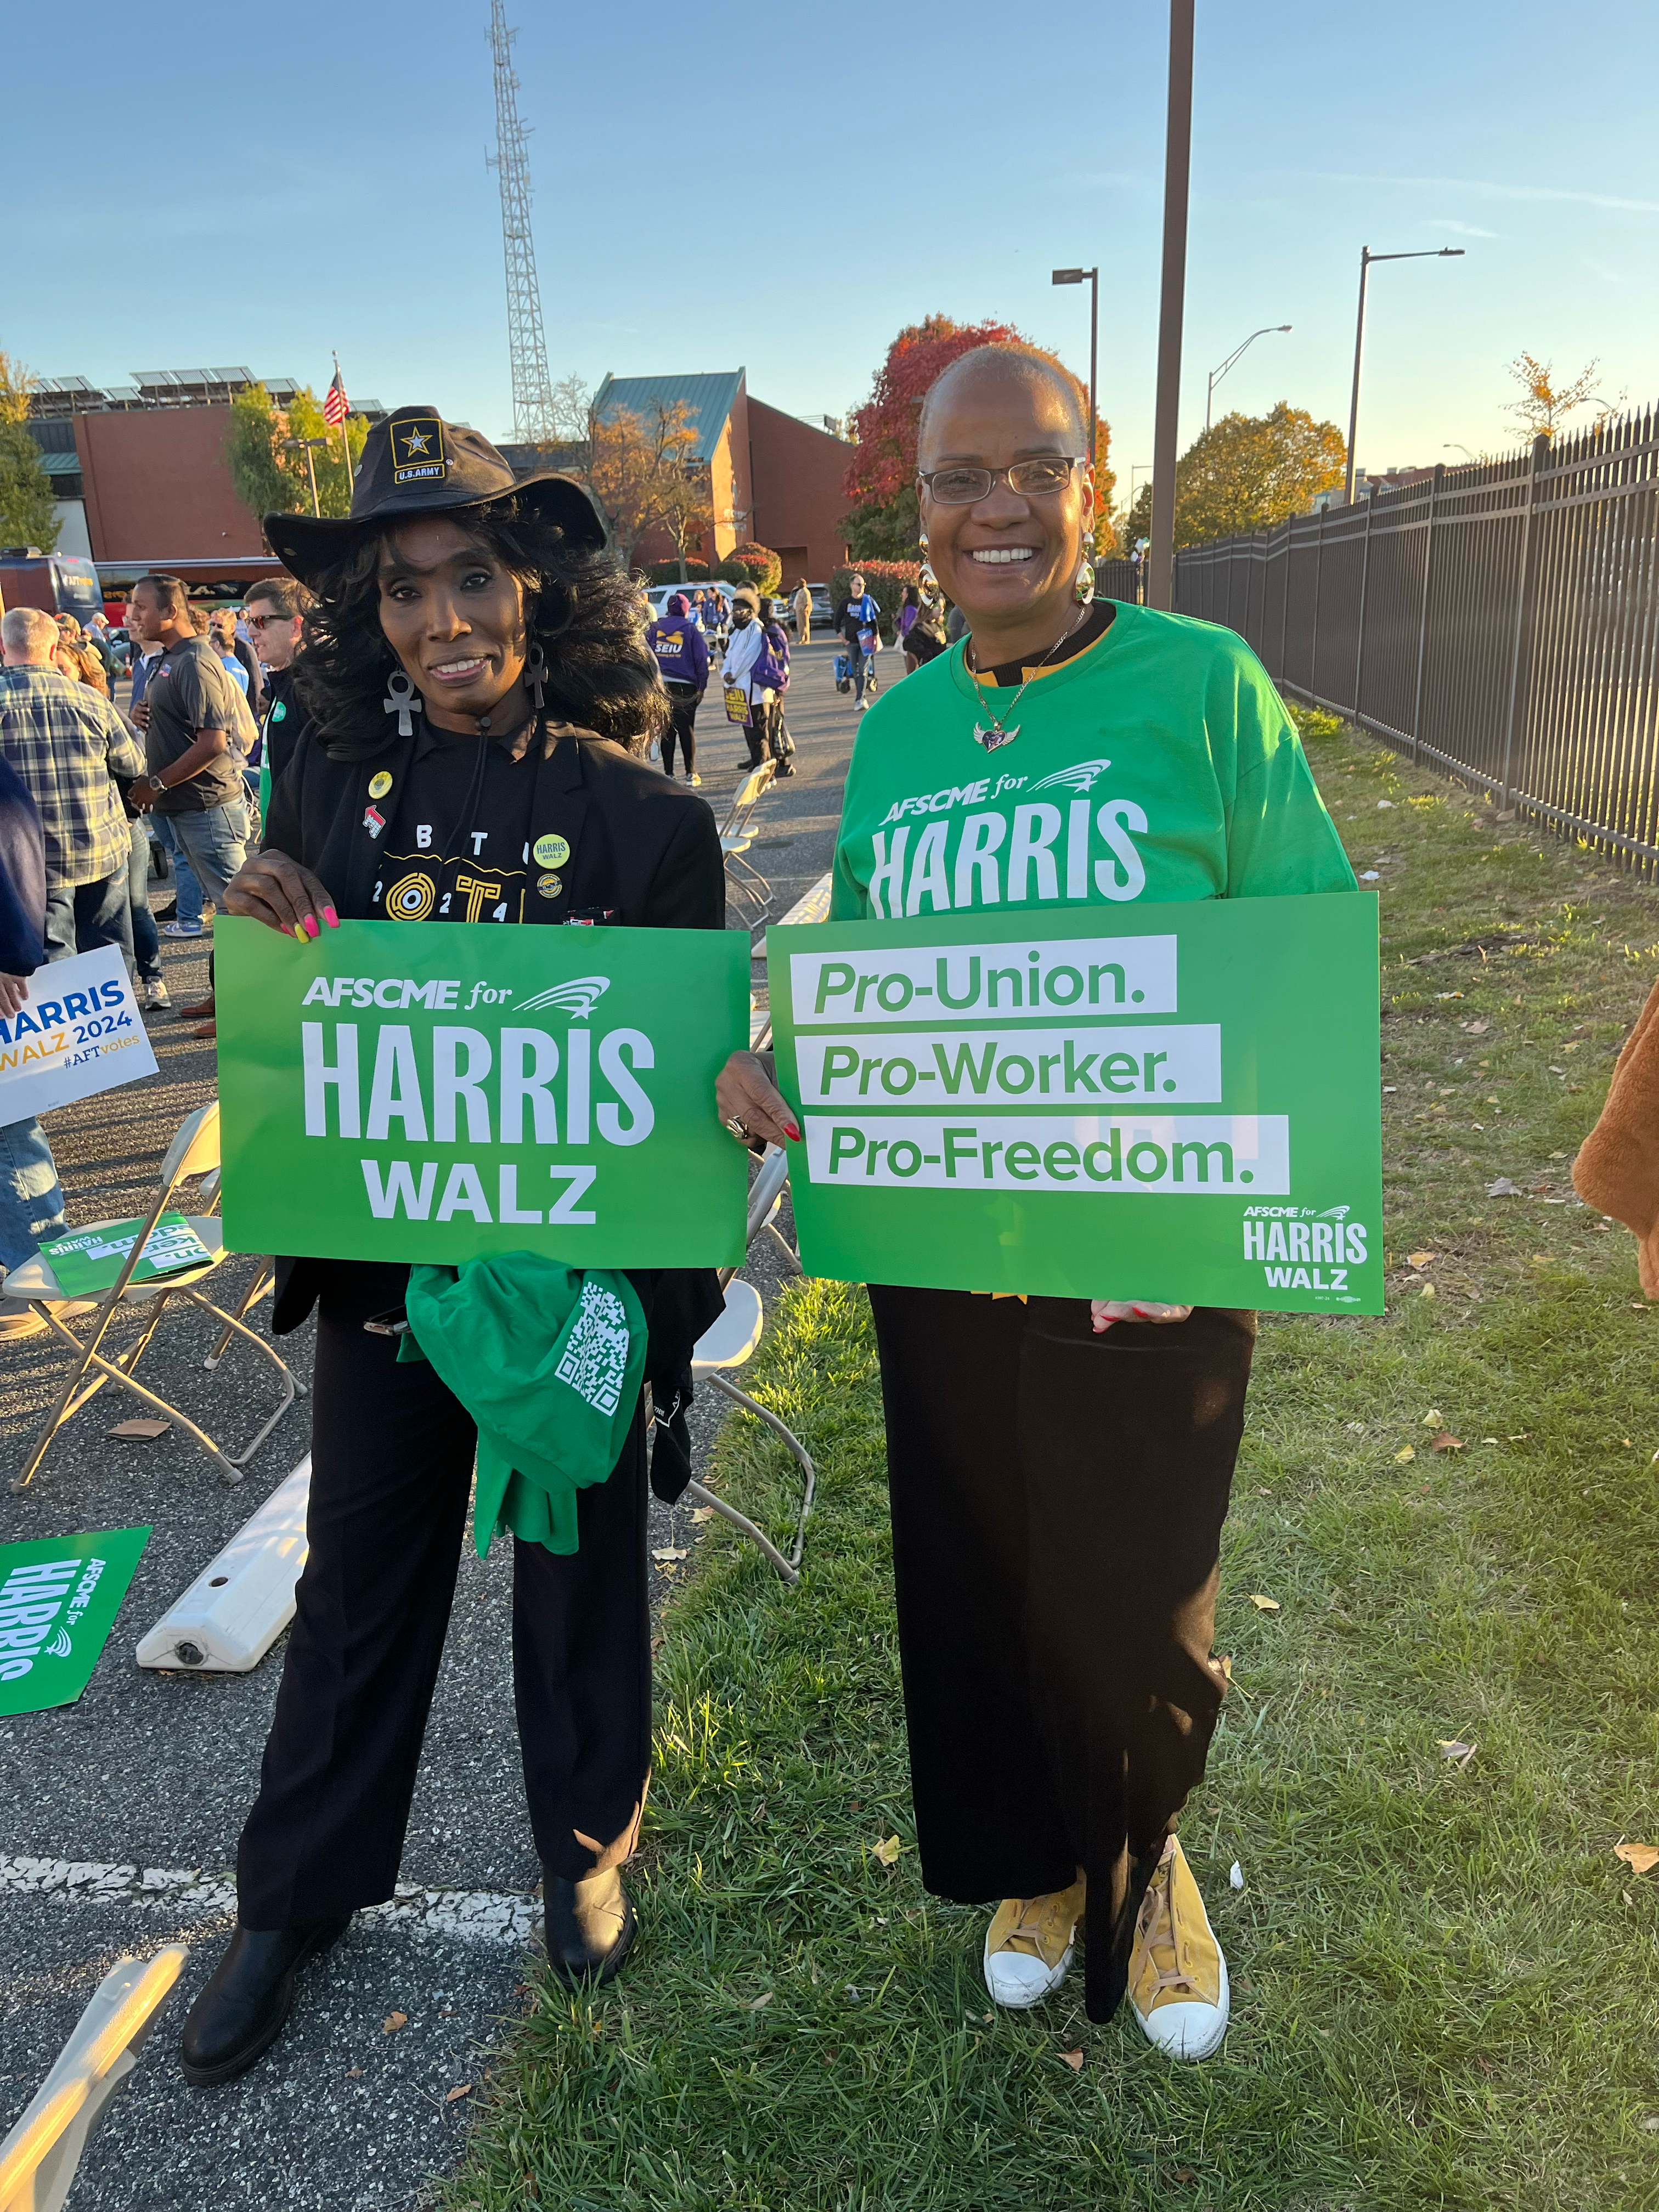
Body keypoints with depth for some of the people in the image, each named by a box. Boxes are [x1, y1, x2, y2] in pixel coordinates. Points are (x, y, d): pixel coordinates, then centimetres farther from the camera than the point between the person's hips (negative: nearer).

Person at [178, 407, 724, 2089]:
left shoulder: (640, 817, -12)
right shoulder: (333, 788, -2)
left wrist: (658, 1295, -17)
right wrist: (266, 945, -15)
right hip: (379, 1259, 3)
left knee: (577, 1573, 16)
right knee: (359, 1580, 18)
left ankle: (586, 1847, 44)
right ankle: (296, 1896, 41)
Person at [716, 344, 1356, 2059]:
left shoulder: (1205, 686, -8)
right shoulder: (892, 730, 5)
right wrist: (770, 1062, -8)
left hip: (1151, 1256, -3)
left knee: (1129, 1595, 12)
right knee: (972, 1578, 18)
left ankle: (1141, 1861, 47)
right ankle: (1029, 1861, 49)